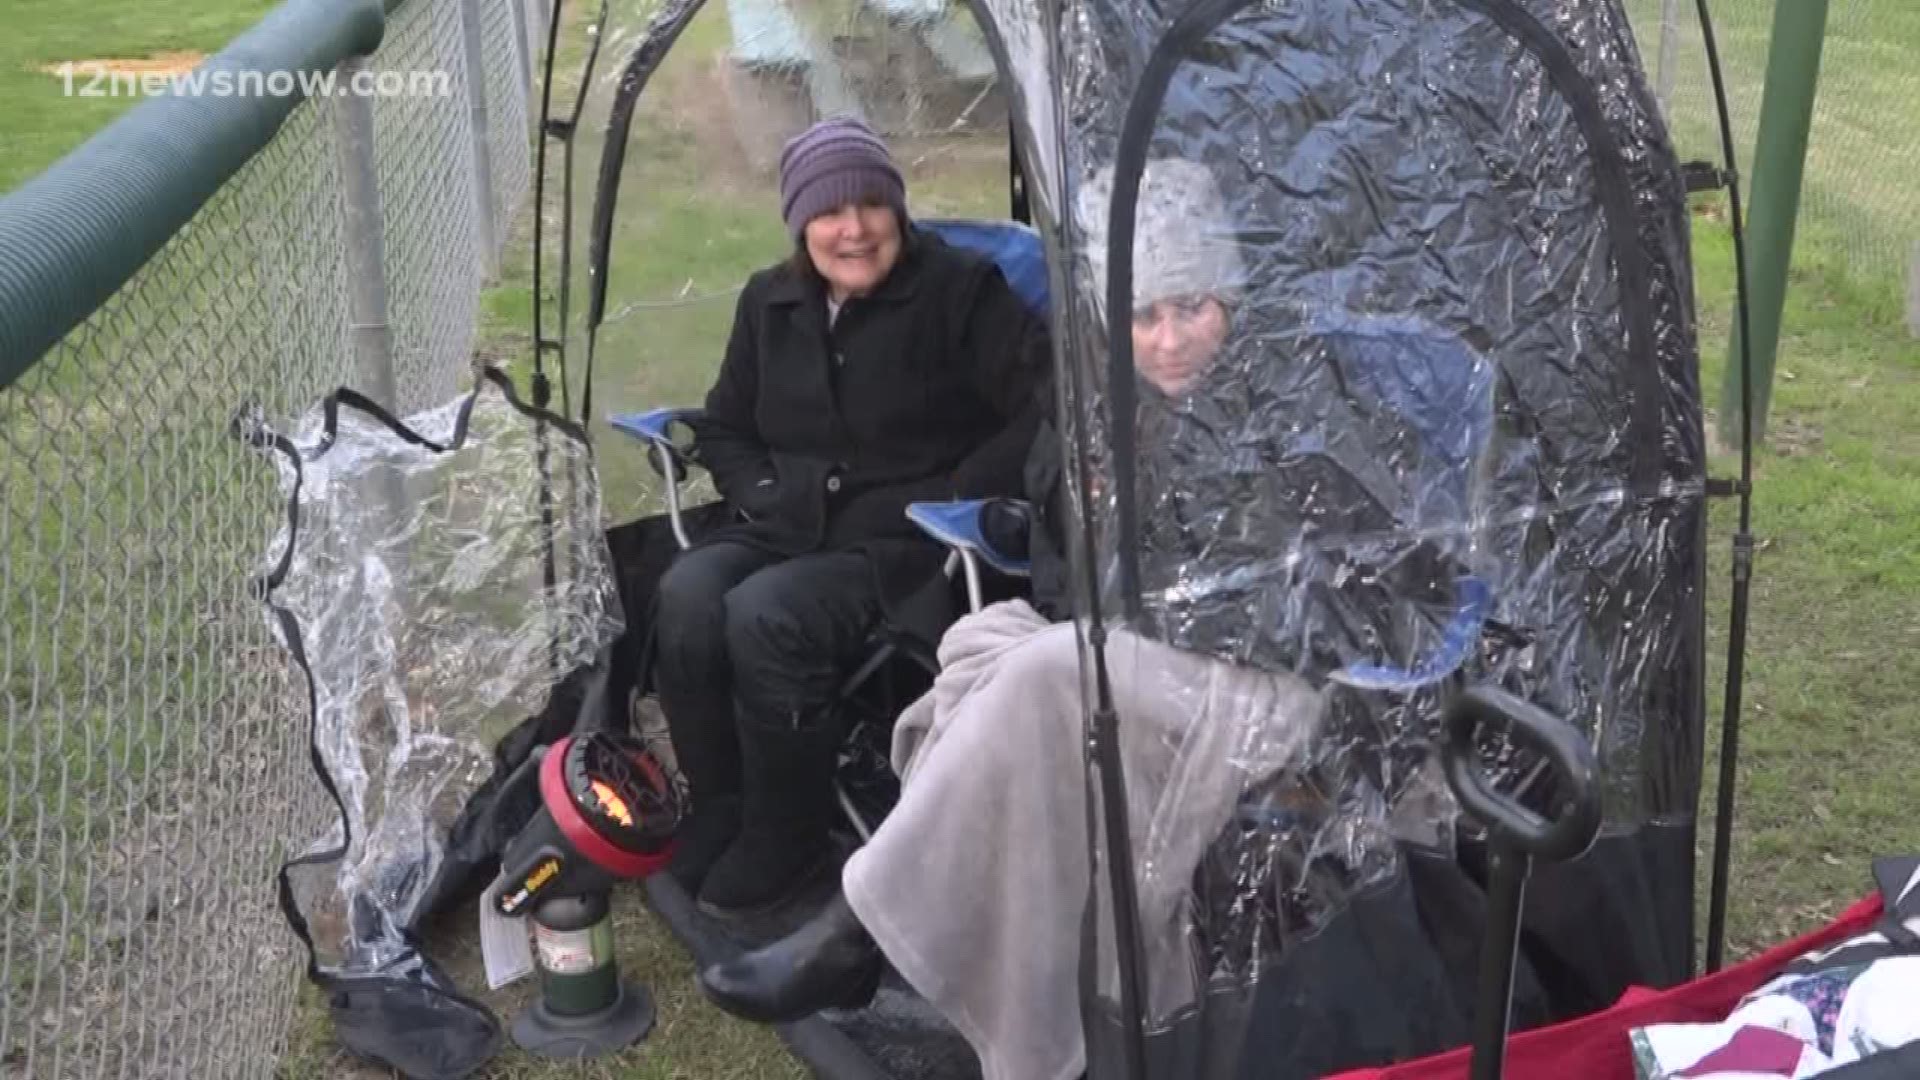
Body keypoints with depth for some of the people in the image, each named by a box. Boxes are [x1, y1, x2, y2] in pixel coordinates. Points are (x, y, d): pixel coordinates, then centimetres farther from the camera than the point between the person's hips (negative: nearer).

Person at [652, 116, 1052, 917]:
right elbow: (724, 429, 21)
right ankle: (718, 809, -6)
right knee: (685, 598, -25)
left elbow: (1046, 403, -12)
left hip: (907, 542, -5)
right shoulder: (770, 302, 11)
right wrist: (768, 494, 1)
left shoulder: (959, 291, -6)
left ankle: (787, 838, -11)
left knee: (766, 616, -32)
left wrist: (953, 501, -16)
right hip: (792, 531, 5)